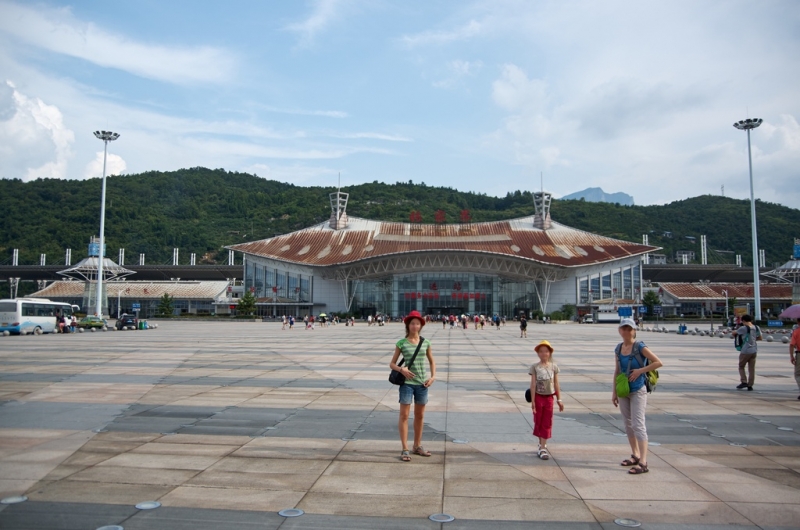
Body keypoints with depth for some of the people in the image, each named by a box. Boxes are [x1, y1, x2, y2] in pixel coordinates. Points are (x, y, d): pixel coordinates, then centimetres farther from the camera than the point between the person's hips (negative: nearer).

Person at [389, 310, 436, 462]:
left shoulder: (425, 342, 3)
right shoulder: (401, 343, -5)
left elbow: (432, 361, 15)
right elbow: (392, 364, 0)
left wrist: (433, 376, 1)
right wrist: (401, 369, -20)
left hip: (422, 383, 4)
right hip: (407, 382, -3)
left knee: (420, 415, 13)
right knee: (404, 415, -2)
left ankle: (417, 446, 27)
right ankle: (405, 449, 5)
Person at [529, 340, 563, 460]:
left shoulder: (554, 367, 0)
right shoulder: (535, 367, -6)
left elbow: (556, 384, 5)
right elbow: (533, 384, -7)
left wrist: (559, 399, 6)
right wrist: (533, 400, -10)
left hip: (549, 397, 1)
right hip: (538, 397, -1)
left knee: (547, 423, 3)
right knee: (538, 422, 8)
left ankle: (542, 447, 10)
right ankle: (542, 445, 21)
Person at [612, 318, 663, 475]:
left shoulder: (640, 347, -12)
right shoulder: (618, 348, 5)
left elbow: (659, 363, -14)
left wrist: (640, 370, -19)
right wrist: (614, 391, 10)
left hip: (638, 391, -6)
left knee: (638, 425, -9)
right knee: (628, 424, 15)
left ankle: (643, 463, -8)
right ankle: (635, 455, 29)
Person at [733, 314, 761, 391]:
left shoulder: (744, 328, -13)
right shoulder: (757, 328, 6)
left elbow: (734, 333, -2)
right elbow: (760, 338, 17)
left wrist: (735, 335, 19)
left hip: (746, 351, -6)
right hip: (754, 350, 6)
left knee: (741, 367, 9)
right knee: (752, 369, 8)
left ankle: (744, 382, -3)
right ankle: (750, 385, 10)